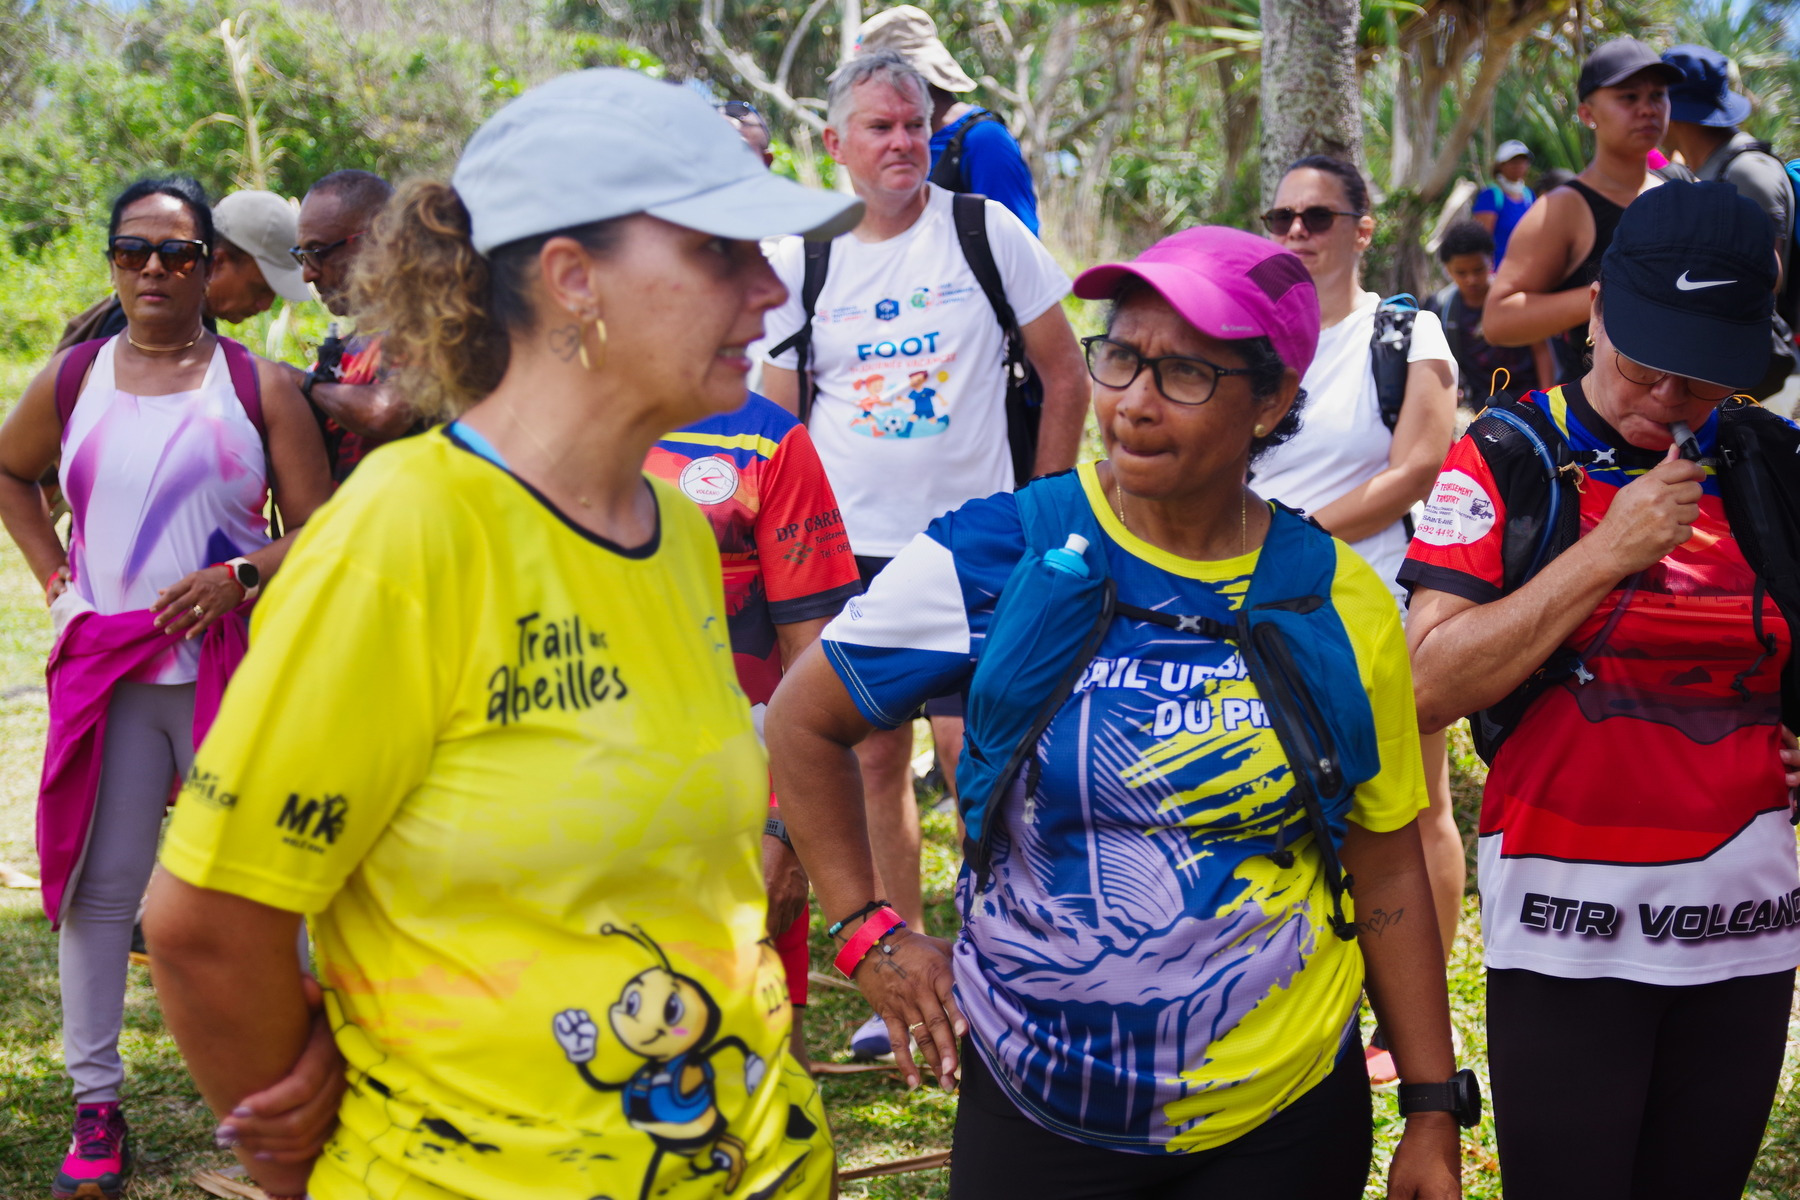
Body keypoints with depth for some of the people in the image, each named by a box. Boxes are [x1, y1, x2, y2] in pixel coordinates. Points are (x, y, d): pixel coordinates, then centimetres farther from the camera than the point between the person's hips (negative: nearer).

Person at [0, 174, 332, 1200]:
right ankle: (97, 1109, 16)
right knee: (101, 883, 5)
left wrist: (242, 573, -17)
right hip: (106, 665, 2)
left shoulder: (258, 384, 0)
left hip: (230, 665, -2)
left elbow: (319, 530, 0)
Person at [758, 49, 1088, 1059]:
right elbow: (777, 417, 12)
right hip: (851, 549, 3)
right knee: (876, 758, 7)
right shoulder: (802, 259, 5)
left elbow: (1066, 375, 3)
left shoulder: (985, 231, -2)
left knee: (975, 756, -9)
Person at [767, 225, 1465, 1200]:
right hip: (1037, 1103, -1)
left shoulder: (1339, 606, -4)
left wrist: (1431, 1116, 3)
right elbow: (802, 722, 1)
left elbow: (1388, 874, 2)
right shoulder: (993, 559, -10)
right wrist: (867, 930, -4)